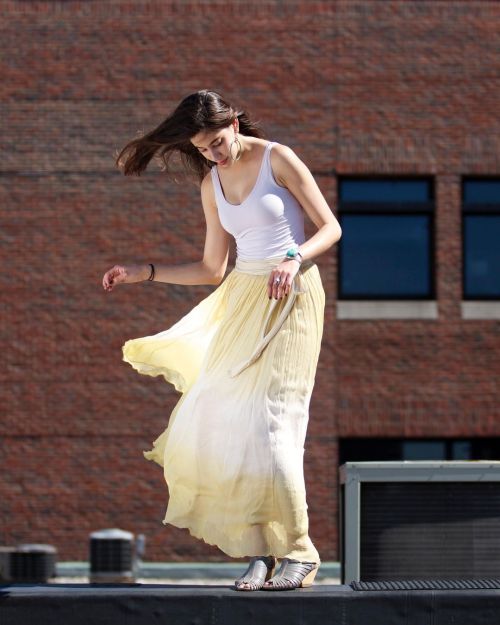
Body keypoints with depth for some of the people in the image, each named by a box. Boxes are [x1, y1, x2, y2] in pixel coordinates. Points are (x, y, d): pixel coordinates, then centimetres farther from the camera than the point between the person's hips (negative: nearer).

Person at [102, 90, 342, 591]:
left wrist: (294, 259, -23)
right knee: (220, 417, -7)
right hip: (242, 299, 6)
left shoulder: (277, 159, -4)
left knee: (268, 422, -14)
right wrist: (142, 273, 11)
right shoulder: (212, 184, 13)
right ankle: (257, 550, -1)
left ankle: (297, 552, -6)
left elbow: (330, 227, -5)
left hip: (290, 299, -6)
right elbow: (211, 269, 17)